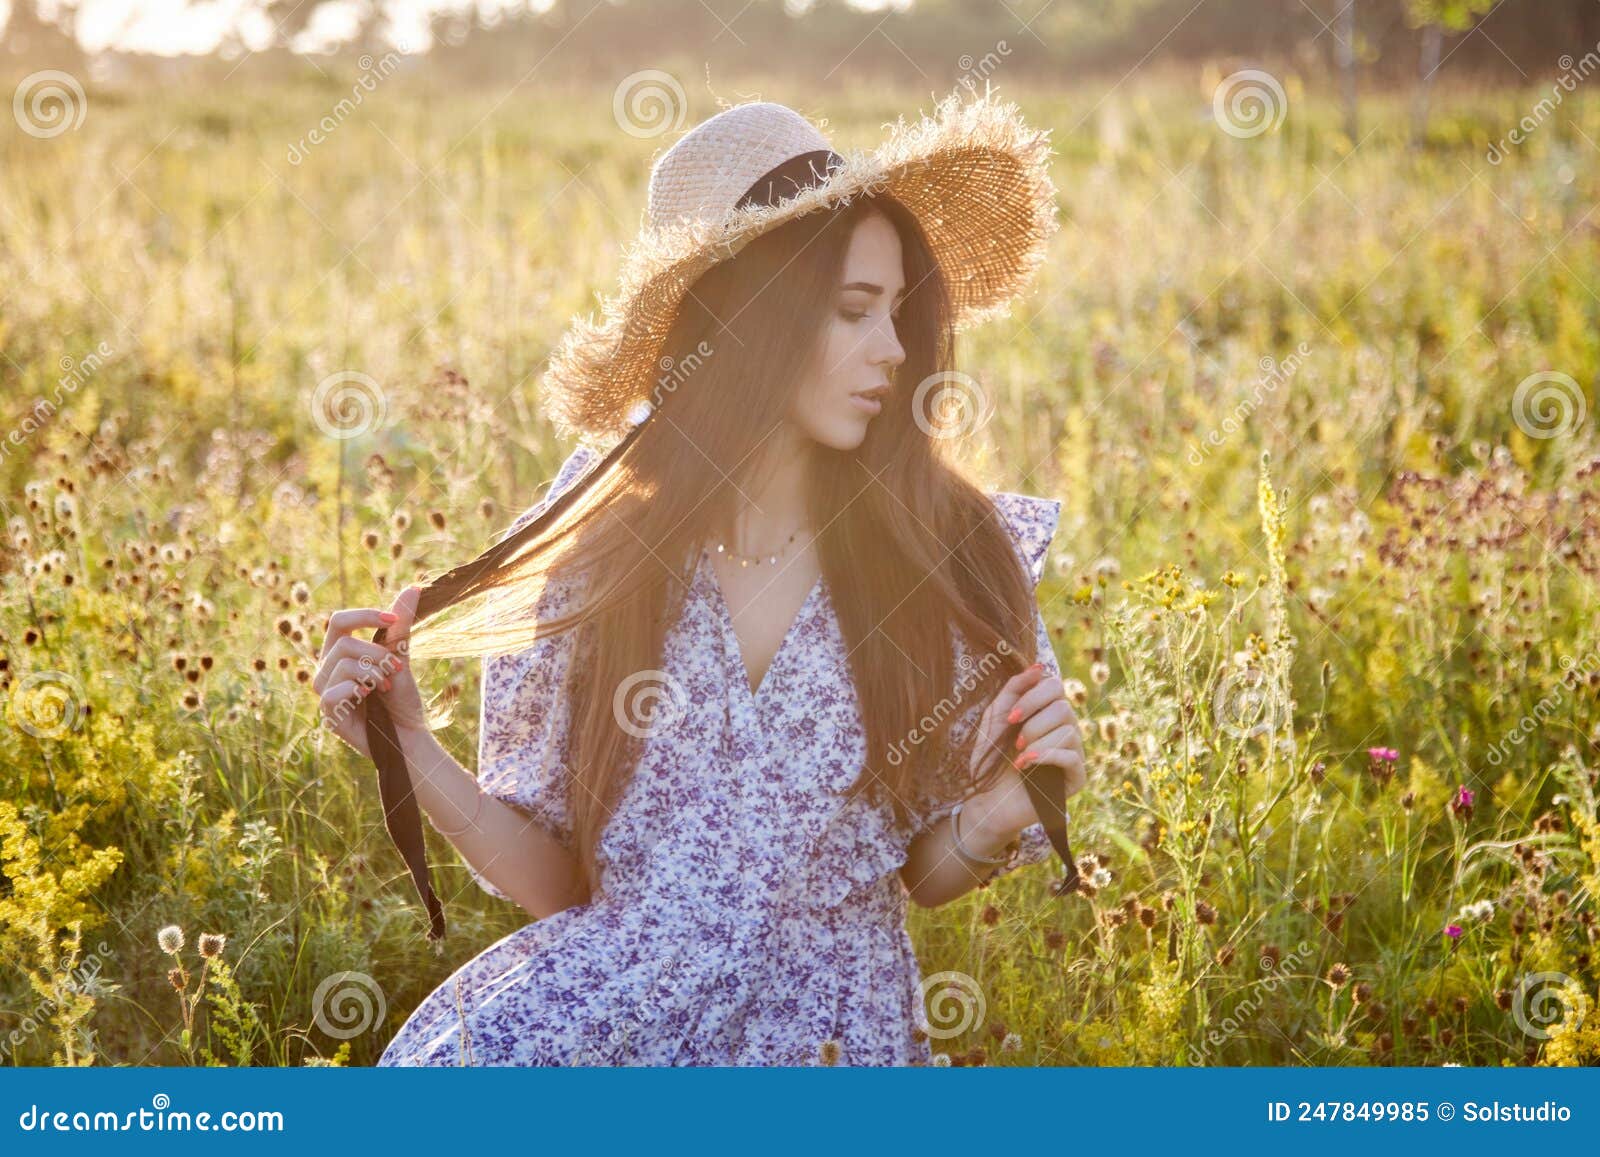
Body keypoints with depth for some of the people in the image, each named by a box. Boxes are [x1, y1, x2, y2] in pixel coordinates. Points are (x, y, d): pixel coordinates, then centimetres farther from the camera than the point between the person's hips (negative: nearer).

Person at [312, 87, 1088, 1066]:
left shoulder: (951, 553, -4)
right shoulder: (587, 554, -4)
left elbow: (926, 874, 8)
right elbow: (553, 882, 1)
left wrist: (992, 823, -14)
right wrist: (417, 760, -15)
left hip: (835, 1036, 2)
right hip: (610, 1009, -2)